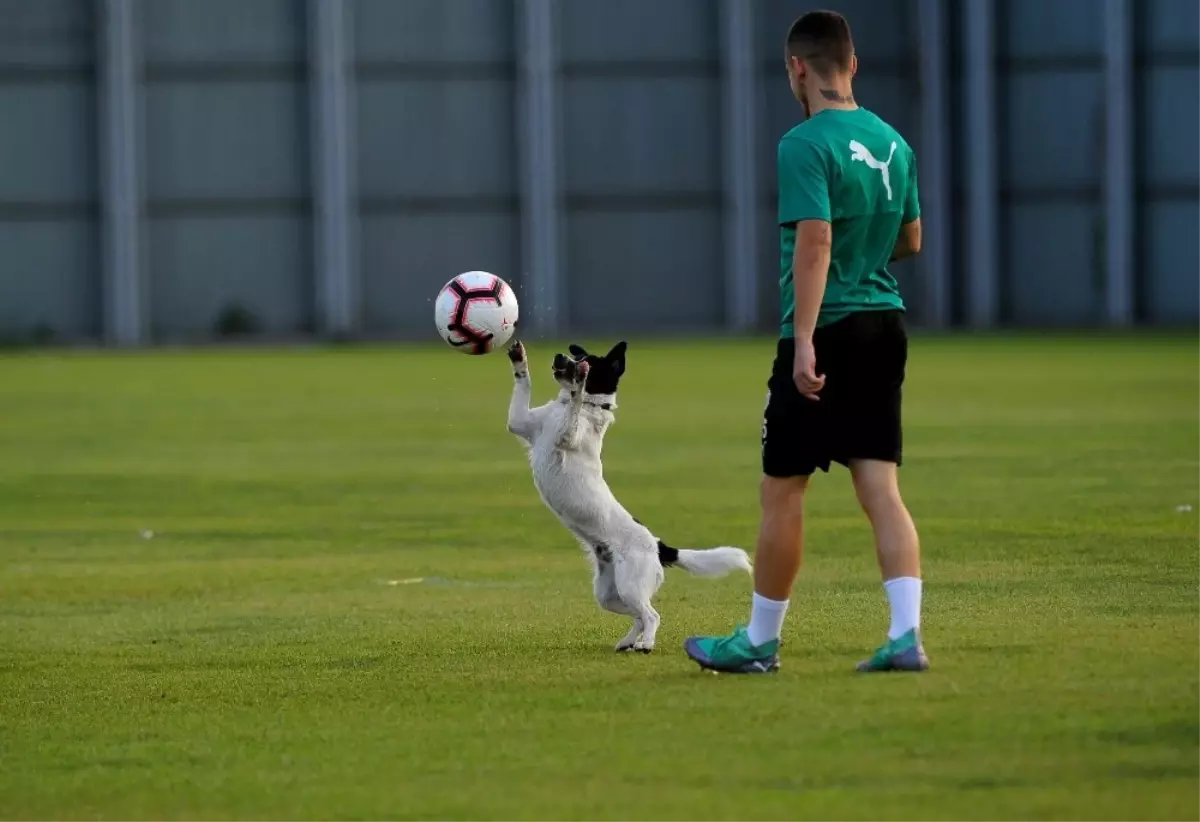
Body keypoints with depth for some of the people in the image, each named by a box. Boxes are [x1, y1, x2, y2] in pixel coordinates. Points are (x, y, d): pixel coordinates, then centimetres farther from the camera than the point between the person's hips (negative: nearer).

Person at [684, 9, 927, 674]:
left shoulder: (805, 145, -13)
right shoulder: (891, 142, 10)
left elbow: (815, 242, -21)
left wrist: (804, 341, -24)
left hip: (825, 333, -7)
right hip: (885, 325, 7)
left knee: (782, 491, 5)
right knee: (880, 488, 4)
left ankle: (759, 641, 14)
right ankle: (906, 634, -8)